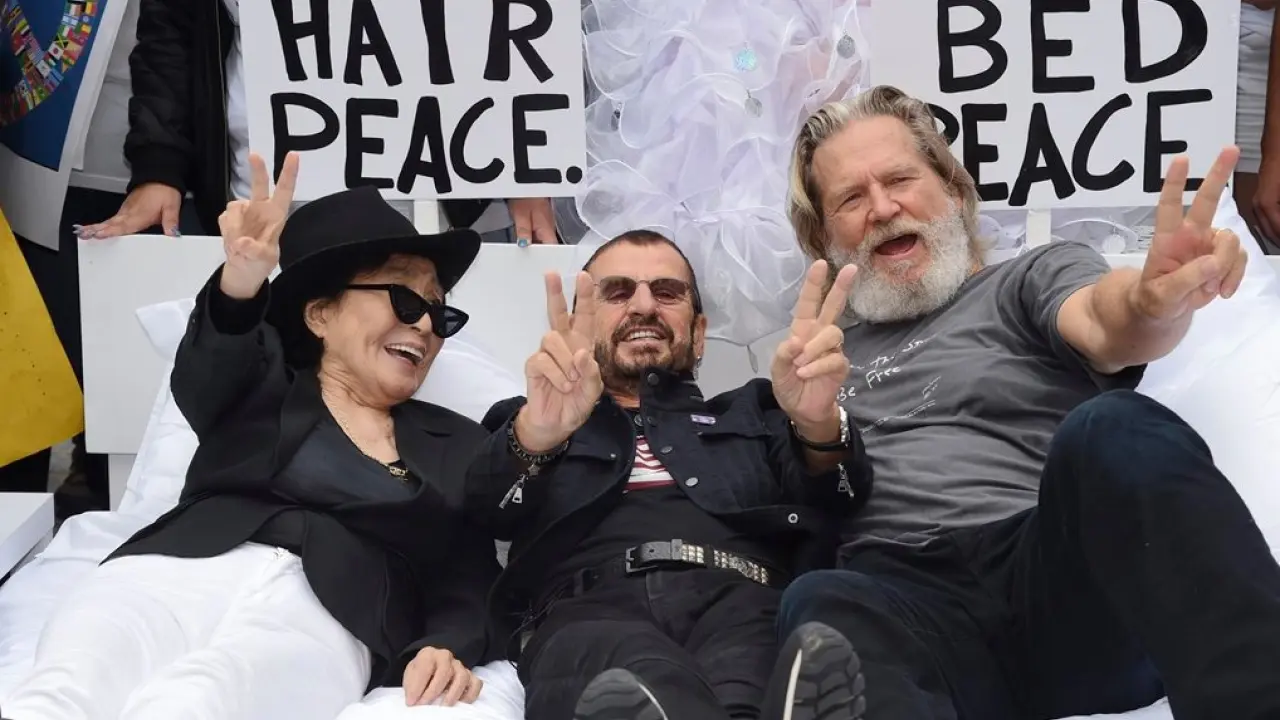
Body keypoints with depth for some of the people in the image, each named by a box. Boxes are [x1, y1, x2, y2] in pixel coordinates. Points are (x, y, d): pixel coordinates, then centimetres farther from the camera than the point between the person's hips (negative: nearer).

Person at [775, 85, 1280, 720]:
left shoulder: (1034, 277, 17)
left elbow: (1100, 323, -7)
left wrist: (1151, 303, -34)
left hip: (1066, 579, 0)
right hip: (906, 599, 1)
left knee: (1113, 425, -33)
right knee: (821, 603, -35)